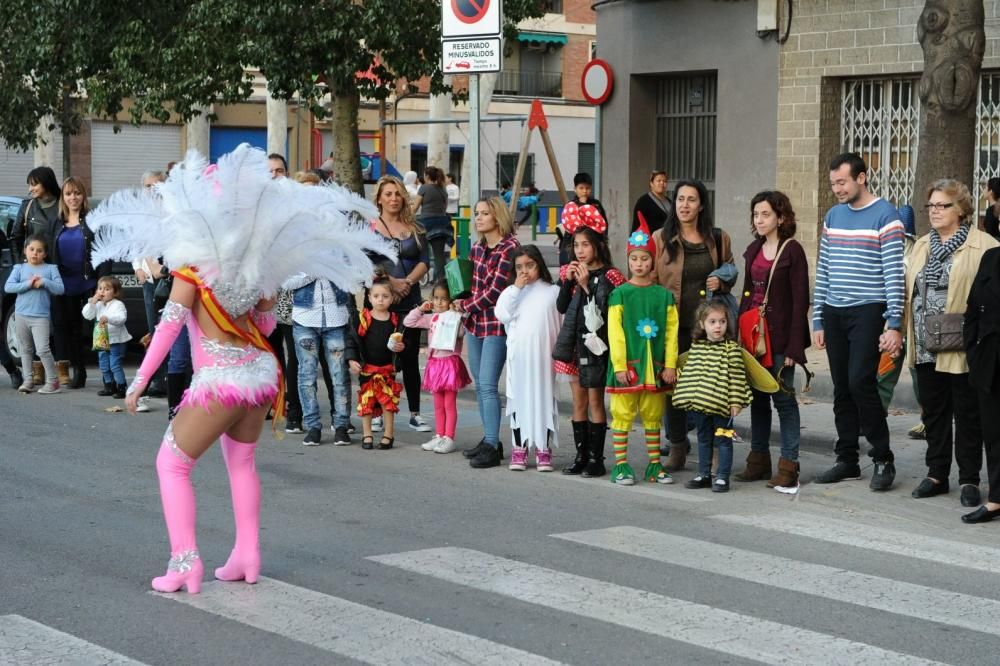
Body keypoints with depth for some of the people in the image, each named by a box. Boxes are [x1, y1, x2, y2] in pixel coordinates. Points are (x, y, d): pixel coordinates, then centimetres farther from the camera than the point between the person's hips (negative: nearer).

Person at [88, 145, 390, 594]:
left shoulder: (192, 269, -6)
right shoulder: (255, 266, 7)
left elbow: (170, 325, -13)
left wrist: (140, 379, -12)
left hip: (220, 382, -6)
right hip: (260, 373, 6)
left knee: (171, 463, 5)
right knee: (241, 461, 25)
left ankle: (184, 562, -4)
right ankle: (247, 556, 22)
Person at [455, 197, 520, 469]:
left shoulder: (510, 248, -12)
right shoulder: (477, 247, 11)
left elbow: (495, 290, -15)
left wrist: (467, 306, -7)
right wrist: (462, 302, 0)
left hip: (496, 325, -8)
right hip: (475, 323, 8)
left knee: (488, 385, -11)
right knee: (480, 384, 12)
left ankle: (492, 447, -8)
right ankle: (489, 440, 21)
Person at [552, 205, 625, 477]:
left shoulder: (608, 276, -8)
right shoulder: (570, 273, 8)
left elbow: (605, 311, -15)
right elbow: (561, 307, 5)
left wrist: (587, 285, -19)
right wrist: (568, 282, -8)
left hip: (594, 343, -5)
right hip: (574, 342, 6)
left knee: (595, 400, -1)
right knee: (578, 401, 10)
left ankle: (596, 459, 4)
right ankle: (581, 456, 15)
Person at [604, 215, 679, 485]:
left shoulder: (664, 295, 6)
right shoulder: (620, 294, -2)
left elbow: (671, 332, 5)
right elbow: (615, 332, -6)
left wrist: (670, 365, -1)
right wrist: (620, 366, -11)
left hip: (655, 366, 3)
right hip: (627, 365, -3)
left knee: (653, 417, 11)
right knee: (622, 415, -1)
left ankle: (655, 465, 18)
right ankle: (620, 465, 5)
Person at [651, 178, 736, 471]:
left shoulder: (718, 239, 8)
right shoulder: (661, 239, 3)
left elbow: (731, 273, 22)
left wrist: (721, 283, -1)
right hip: (673, 324, 0)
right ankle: (677, 447, 16)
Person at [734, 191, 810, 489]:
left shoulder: (792, 251, -9)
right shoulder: (753, 250, 11)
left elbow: (800, 301, -11)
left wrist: (793, 346, -16)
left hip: (779, 336, -7)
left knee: (783, 398, -3)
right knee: (757, 397, 11)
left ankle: (789, 465, 2)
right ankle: (758, 461, 18)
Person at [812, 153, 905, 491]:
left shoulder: (885, 215, -6)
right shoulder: (833, 216, 14)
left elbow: (894, 273, -10)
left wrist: (894, 324, -15)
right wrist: (818, 321, 13)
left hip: (867, 311, -6)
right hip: (834, 314, 6)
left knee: (860, 382, -15)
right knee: (842, 388, 8)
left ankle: (883, 459, -3)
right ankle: (847, 460, 16)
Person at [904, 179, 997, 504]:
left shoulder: (984, 246, -7)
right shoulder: (922, 246, 15)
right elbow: (910, 291, 17)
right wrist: (902, 331, 11)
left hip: (963, 350, -6)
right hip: (926, 348, 6)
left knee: (967, 414, 3)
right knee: (933, 412, 13)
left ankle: (969, 480, 11)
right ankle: (936, 474, 23)